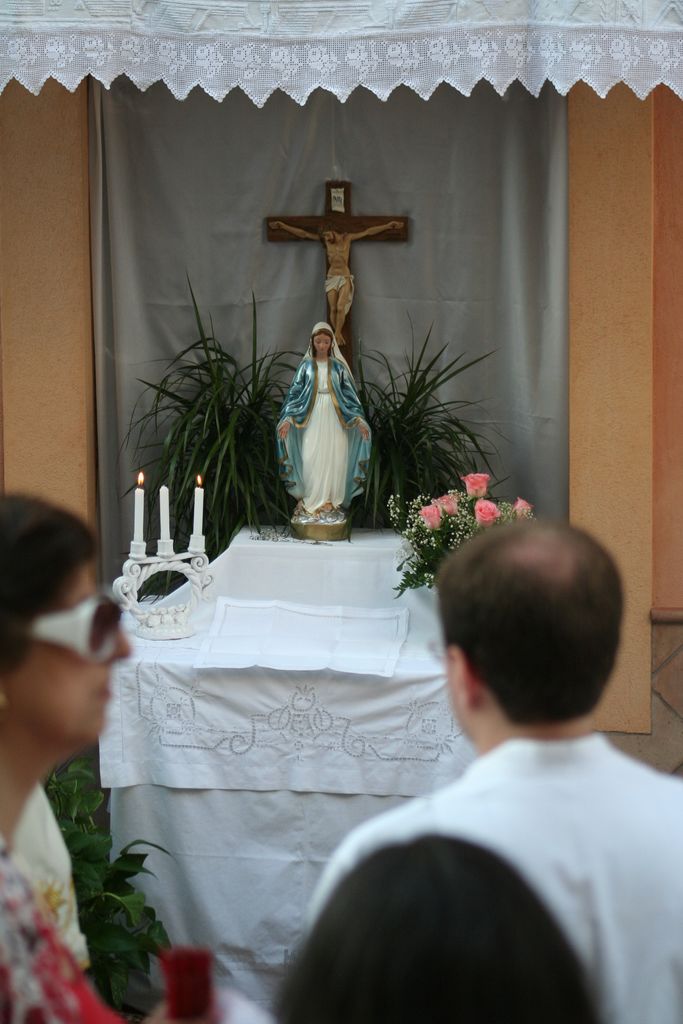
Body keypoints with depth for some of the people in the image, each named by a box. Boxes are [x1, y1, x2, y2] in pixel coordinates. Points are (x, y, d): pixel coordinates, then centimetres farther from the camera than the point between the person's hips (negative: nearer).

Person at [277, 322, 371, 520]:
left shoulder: (338, 366, 6)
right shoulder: (306, 365, 5)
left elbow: (350, 393, 4)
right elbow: (295, 391, 1)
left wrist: (359, 419, -7)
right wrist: (287, 418, -10)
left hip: (334, 418, 1)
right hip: (312, 418, -1)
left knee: (333, 458, -1)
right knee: (311, 458, -7)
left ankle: (331, 500, 7)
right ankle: (311, 501, 0)